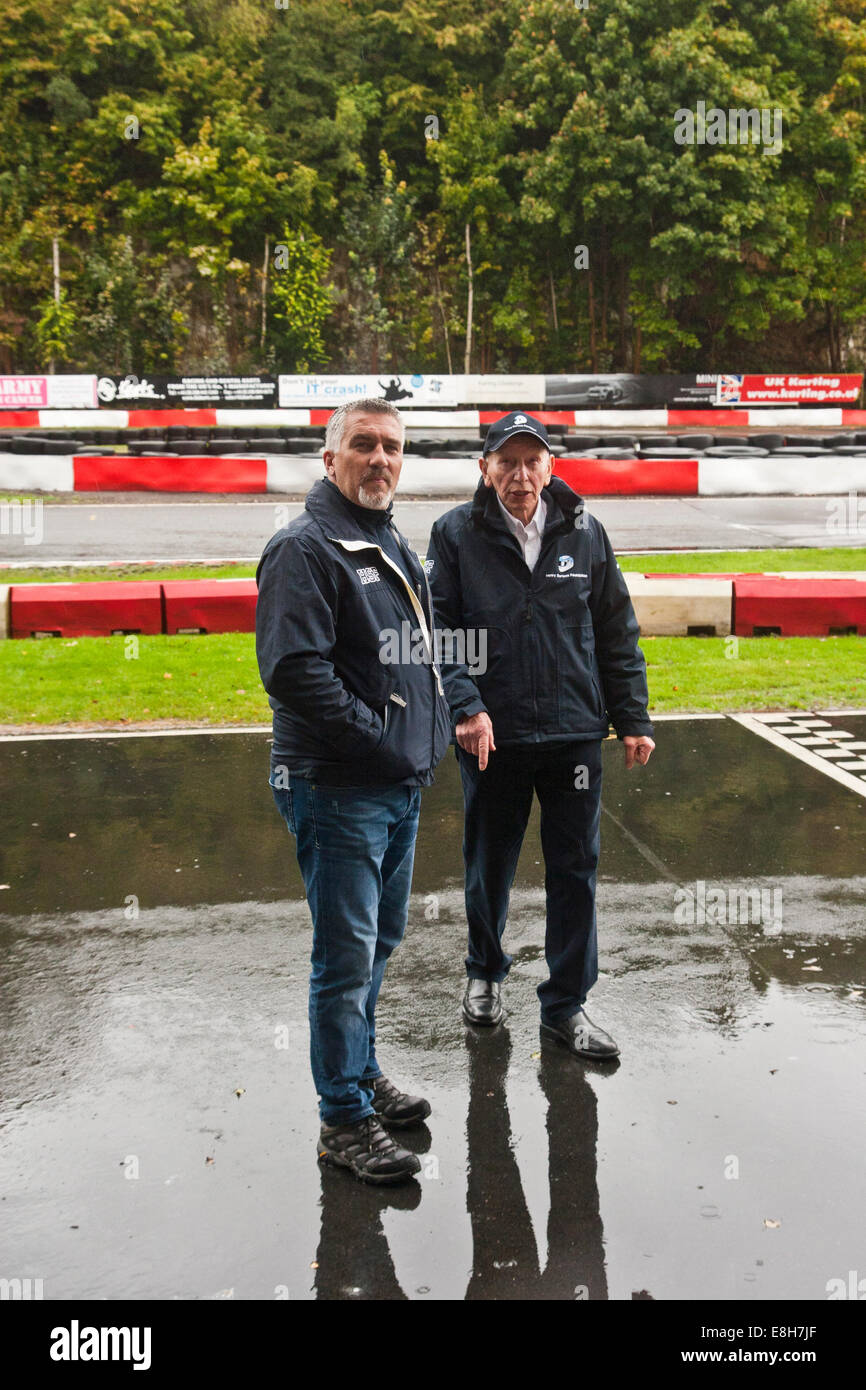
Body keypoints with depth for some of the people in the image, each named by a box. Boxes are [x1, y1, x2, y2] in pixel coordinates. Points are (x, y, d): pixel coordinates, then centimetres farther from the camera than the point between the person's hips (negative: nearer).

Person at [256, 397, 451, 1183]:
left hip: (402, 786, 9)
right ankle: (345, 1119, 11)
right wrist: (380, 738, -20)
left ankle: (362, 1073, 37)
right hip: (338, 790, -9)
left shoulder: (394, 548, 15)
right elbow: (294, 670, -23)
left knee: (379, 941, 20)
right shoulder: (305, 549, -13)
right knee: (348, 955, -2)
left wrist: (427, 737, 11)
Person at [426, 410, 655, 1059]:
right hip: (491, 734, -1)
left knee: (576, 870, 5)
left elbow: (618, 634, 8)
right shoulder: (457, 534, -3)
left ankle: (566, 1004, 20)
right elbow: (439, 630, -5)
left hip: (575, 731, 2)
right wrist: (465, 706, -17)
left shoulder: (584, 533, 4)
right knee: (489, 866, 14)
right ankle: (486, 972, 39)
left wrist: (633, 719, 5)